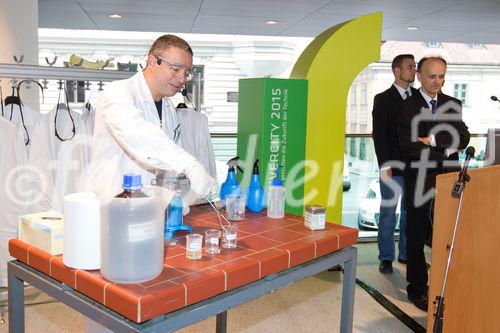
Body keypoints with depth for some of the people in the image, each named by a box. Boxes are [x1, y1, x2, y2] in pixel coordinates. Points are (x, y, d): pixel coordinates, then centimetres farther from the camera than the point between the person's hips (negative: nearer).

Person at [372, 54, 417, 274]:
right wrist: (385, 164, -13)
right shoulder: (383, 99, -1)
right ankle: (386, 258, 12)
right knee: (388, 212, 2)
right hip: (393, 166, -4)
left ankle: (406, 254, 23)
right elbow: (379, 134, -6)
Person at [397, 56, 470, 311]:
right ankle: (416, 289, 19)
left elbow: (463, 139, -1)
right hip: (420, 182, -3)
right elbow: (410, 148, -13)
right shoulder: (407, 108, -3)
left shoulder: (453, 105, 11)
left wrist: (434, 140, -13)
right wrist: (446, 152, -10)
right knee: (417, 237, 7)